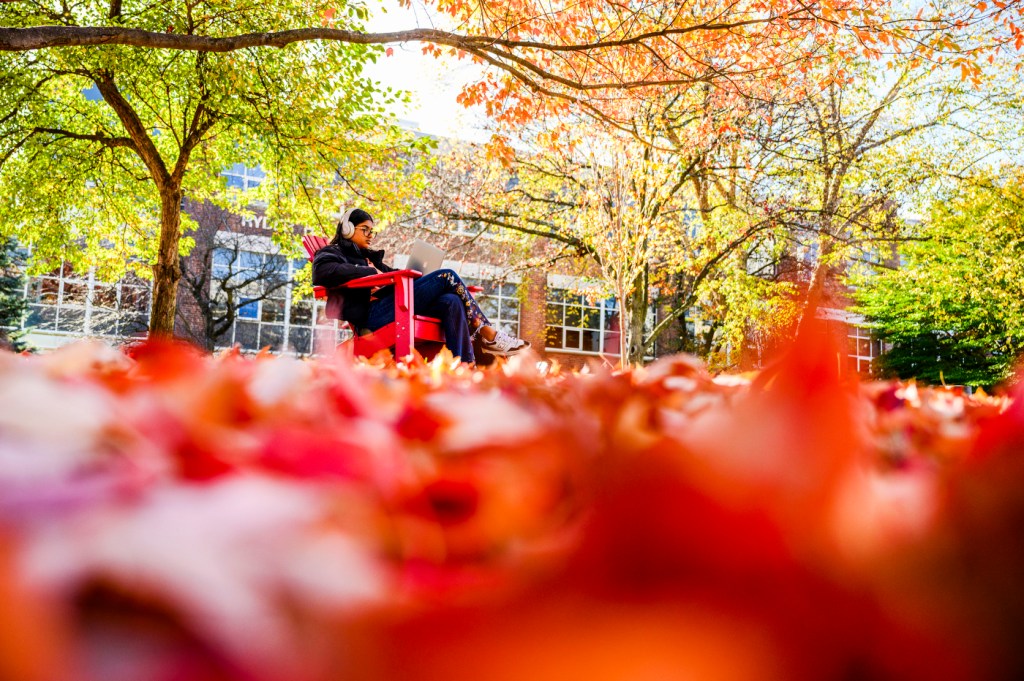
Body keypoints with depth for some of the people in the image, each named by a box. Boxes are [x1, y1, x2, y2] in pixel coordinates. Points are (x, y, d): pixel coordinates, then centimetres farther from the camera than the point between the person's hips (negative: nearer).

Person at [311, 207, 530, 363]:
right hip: (373, 313, -7)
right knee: (447, 276, -15)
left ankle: (464, 369, -32)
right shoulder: (331, 252, 13)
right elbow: (324, 272, -12)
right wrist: (372, 272, -12)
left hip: (394, 306, 8)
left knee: (451, 302, -21)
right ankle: (489, 335, -11)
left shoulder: (369, 256, 36)